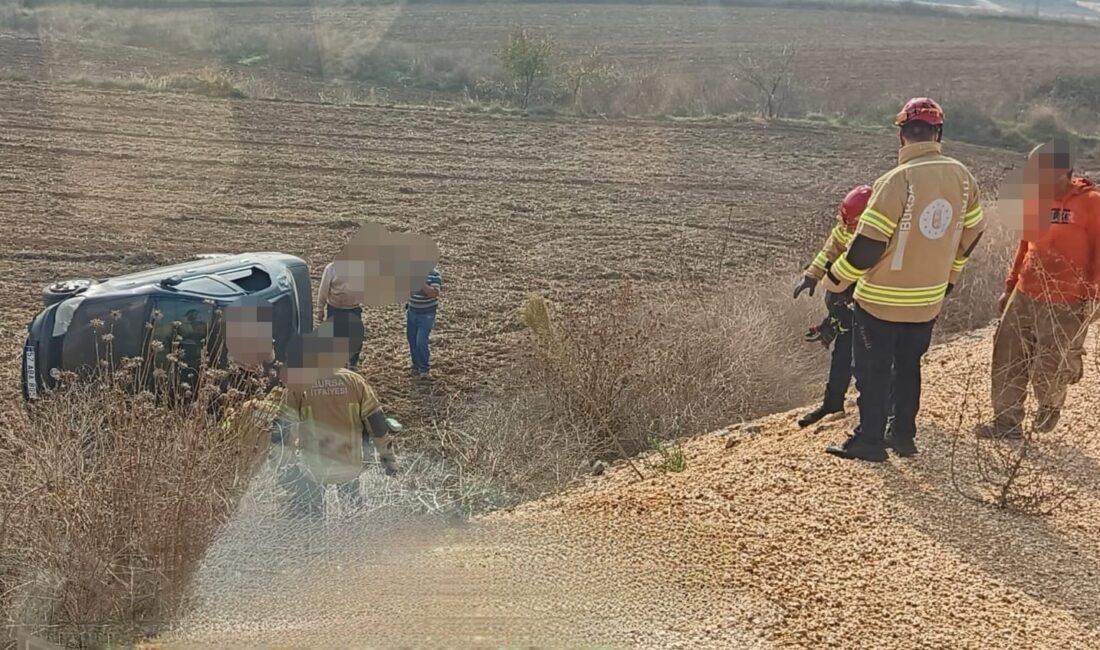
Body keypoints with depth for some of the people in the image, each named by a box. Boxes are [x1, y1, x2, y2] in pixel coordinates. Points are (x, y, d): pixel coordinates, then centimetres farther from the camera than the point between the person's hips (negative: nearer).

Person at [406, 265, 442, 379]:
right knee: (412, 340, 13)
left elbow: (434, 293, -29)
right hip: (412, 311, 5)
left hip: (426, 314, -5)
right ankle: (417, 365, 31)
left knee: (421, 342, -10)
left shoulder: (434, 274, -17)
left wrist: (421, 282, -37)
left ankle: (425, 369, 7)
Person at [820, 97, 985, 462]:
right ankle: (904, 435, 27)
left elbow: (867, 244, -21)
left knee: (874, 371, 8)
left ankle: (869, 440, 14)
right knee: (908, 367, 21)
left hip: (881, 300, -5)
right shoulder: (962, 178, -3)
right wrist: (948, 277, 25)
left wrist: (835, 283, -7)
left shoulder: (898, 181, -22)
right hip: (929, 300, 6)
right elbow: (970, 234, 10)